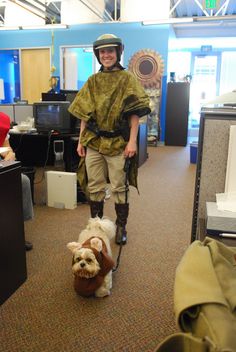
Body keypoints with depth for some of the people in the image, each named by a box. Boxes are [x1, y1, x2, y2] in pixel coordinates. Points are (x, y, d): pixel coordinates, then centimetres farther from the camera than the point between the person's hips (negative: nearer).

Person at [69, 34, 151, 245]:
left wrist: (132, 141, -14)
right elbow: (84, 114, 11)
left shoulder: (127, 79, 1)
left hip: (118, 142, -3)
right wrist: (81, 140, 6)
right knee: (94, 186, 9)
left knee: (119, 187, 4)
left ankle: (121, 227, 21)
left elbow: (135, 113, -5)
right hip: (93, 141, 4)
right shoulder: (92, 81, 11)